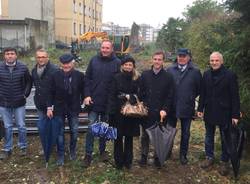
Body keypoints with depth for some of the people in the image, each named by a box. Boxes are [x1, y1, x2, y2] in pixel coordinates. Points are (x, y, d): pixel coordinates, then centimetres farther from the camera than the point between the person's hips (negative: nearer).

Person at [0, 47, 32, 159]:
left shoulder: (23, 67, -7)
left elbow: (29, 82, 5)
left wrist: (25, 94, 0)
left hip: (19, 103, 0)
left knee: (21, 126, 9)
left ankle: (23, 147, 27)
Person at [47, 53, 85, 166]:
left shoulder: (79, 75, -9)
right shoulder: (56, 75, -7)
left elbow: (83, 91, 0)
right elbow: (51, 92, -2)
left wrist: (82, 103, -2)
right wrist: (49, 107, -4)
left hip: (74, 108, 0)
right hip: (59, 108, 0)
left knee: (74, 132, 11)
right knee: (60, 132, 7)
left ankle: (72, 151, 35)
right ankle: (60, 155, 21)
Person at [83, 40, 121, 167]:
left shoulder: (117, 63, -4)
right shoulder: (94, 60, 0)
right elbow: (87, 78, 2)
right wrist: (87, 95, -7)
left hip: (109, 103, 0)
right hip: (94, 101, 0)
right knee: (91, 128, 1)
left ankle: (102, 150, 31)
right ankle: (88, 154, 11)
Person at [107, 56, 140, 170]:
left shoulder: (137, 79, 4)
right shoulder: (117, 78, -1)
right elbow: (112, 95, -4)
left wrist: (129, 96, -14)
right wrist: (111, 111, -10)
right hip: (118, 111, -1)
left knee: (129, 137, 9)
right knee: (118, 137, 5)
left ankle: (128, 161, 22)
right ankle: (119, 161, 18)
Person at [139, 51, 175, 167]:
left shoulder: (168, 77, -1)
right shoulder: (145, 75, 4)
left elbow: (170, 96, -3)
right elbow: (140, 93, 6)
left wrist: (165, 110, -13)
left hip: (161, 113, -1)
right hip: (146, 111, 1)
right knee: (145, 135, 10)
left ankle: (157, 157, 20)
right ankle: (144, 156, 23)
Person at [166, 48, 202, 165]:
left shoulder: (195, 72, -3)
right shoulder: (170, 70, 0)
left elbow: (199, 89, 2)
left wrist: (191, 98, 2)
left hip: (187, 108, -1)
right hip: (171, 107, 1)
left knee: (185, 133, 12)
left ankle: (183, 155, 27)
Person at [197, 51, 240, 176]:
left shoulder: (230, 75, -11)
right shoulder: (206, 74, 2)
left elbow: (235, 97, -11)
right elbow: (203, 93, 7)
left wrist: (235, 115, -12)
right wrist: (200, 108, 5)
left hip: (224, 113, -4)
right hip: (209, 111, 4)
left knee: (225, 138, 9)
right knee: (209, 136, 15)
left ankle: (224, 162, 23)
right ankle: (209, 157, 31)